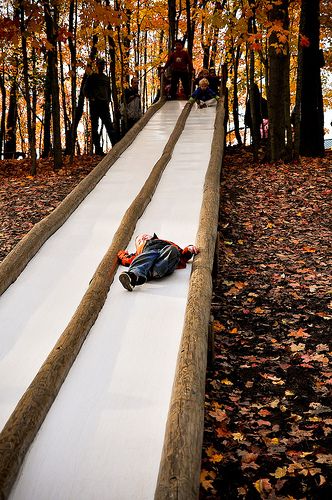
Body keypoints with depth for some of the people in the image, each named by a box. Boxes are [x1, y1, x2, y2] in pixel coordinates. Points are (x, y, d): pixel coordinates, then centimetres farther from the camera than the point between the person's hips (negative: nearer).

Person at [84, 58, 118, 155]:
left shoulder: (106, 78, 20)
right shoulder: (92, 77, 5)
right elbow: (86, 90, 2)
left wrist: (108, 100, 14)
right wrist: (91, 98, -12)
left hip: (104, 105, 5)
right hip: (95, 105, -4)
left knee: (109, 125, 0)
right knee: (94, 127, -3)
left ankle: (115, 145, -2)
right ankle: (97, 148, -3)